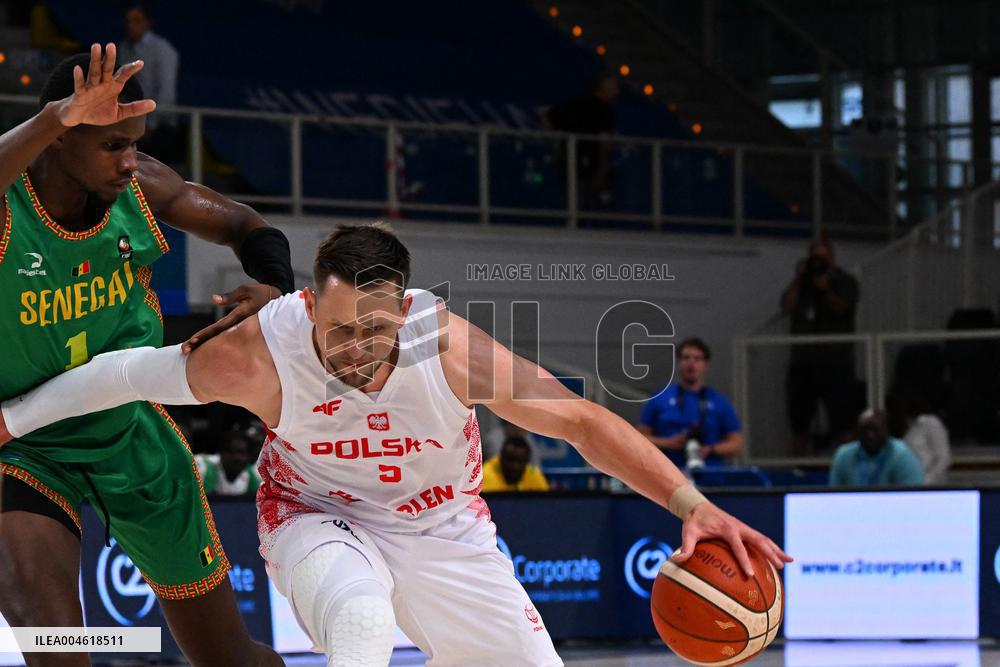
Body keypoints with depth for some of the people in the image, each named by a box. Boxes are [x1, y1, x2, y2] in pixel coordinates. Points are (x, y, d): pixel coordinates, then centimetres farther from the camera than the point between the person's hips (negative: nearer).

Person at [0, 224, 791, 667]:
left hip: (440, 525, 3)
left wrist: (695, 506, -33)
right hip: (316, 514, -3)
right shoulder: (259, 354, -31)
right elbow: (135, 373, -15)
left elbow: (584, 421, -26)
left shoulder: (453, 350, -32)